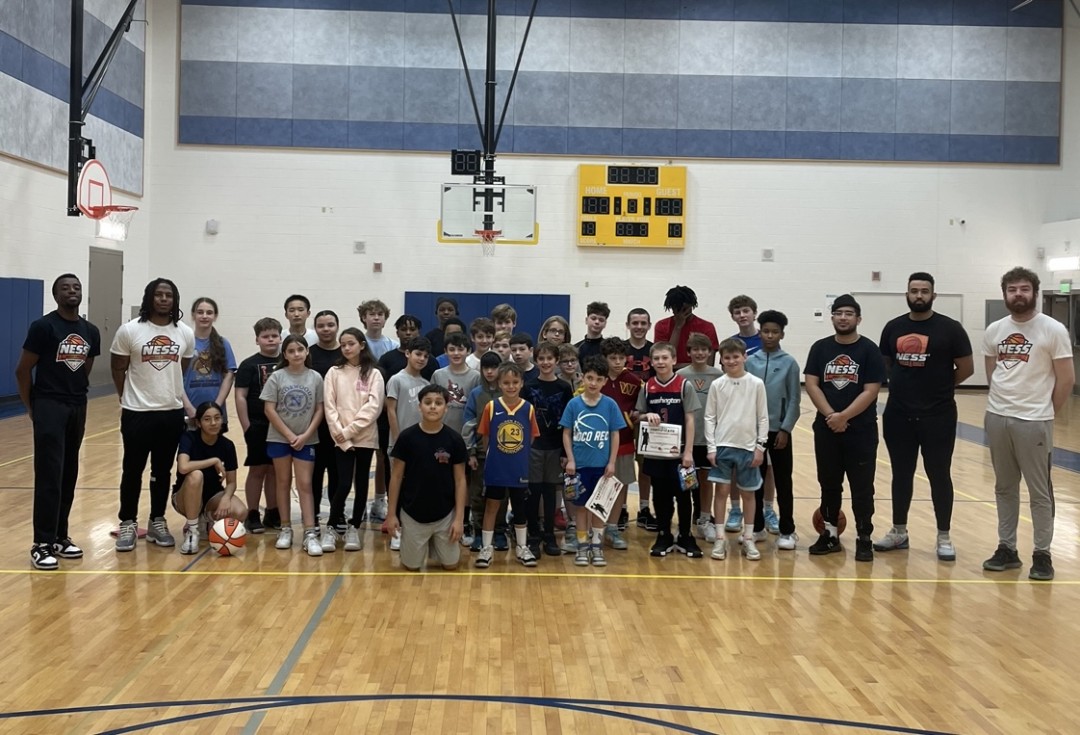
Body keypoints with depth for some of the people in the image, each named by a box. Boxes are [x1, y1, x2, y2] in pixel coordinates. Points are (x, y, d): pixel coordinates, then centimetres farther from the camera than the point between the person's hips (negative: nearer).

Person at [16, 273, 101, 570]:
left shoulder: (91, 332, 9)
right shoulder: (43, 326, -9)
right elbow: (23, 370, -6)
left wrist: (77, 392, 16)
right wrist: (32, 408, -2)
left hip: (78, 407, 6)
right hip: (49, 406, -6)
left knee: (69, 475, 10)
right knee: (49, 476, -9)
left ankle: (60, 537, 20)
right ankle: (42, 544, -5)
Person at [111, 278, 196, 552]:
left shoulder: (186, 334, 2)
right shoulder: (129, 330, -8)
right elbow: (118, 368, 2)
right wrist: (129, 398, 9)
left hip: (172, 413, 3)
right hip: (137, 413, -3)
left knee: (162, 471, 11)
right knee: (133, 470, 4)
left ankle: (157, 523, 22)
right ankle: (127, 524, 15)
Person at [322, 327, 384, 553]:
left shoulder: (373, 374, 2)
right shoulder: (334, 373, 5)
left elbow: (373, 406, -7)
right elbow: (329, 406, -1)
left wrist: (350, 430, -14)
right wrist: (340, 433, -12)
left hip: (365, 437, 1)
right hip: (341, 438, 0)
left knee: (361, 483, 6)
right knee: (343, 483, -9)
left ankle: (354, 527, 18)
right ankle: (333, 526, 7)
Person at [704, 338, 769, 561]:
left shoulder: (756, 384, -2)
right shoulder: (717, 385, 0)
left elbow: (763, 417, 1)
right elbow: (709, 417, 3)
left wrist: (760, 446, -2)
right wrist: (711, 447, -3)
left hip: (748, 447, 0)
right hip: (723, 446, 0)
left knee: (748, 492, 8)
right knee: (722, 490, 1)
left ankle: (748, 538, 19)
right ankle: (720, 539, 9)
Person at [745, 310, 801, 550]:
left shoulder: (789, 363, -2)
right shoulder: (750, 362, 2)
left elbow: (794, 399, -3)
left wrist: (785, 429, -9)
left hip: (779, 430, -2)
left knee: (783, 482, 4)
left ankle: (787, 531, 12)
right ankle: (756, 527, 21)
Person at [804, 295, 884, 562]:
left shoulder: (869, 350, -3)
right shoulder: (820, 348, 5)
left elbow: (870, 391, -9)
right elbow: (811, 385, -1)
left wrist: (844, 416, -17)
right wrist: (830, 415, -13)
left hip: (861, 430, -3)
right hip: (826, 429, 3)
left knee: (862, 487, 1)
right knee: (829, 484, 11)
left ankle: (864, 539, 9)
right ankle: (830, 534, 22)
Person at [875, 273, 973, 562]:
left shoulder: (950, 328, -5)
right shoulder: (893, 328, 5)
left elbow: (966, 368, -1)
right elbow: (884, 365, 16)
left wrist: (940, 387, 6)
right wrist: (906, 385, 6)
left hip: (938, 417, -3)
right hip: (898, 416, 3)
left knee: (939, 475, 4)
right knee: (901, 474, 12)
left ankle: (944, 537, 14)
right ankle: (899, 531, 24)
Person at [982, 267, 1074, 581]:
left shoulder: (1053, 330, -8)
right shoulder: (994, 331, 6)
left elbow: (1066, 380, -5)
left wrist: (1045, 413, 2)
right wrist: (1003, 401, 11)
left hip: (1034, 422, -5)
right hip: (997, 418, 5)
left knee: (1039, 491, 3)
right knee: (1004, 487, 13)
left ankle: (1042, 555, 11)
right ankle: (1007, 549, 22)